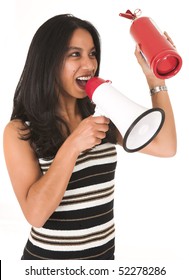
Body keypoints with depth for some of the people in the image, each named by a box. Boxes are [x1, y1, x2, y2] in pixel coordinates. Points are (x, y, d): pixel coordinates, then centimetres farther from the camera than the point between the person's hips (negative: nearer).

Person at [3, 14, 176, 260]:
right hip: (47, 256, -4)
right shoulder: (20, 131, -14)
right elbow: (35, 214, -21)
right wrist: (72, 146, -28)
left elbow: (166, 147, -6)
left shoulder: (102, 118, 0)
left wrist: (155, 80, -9)